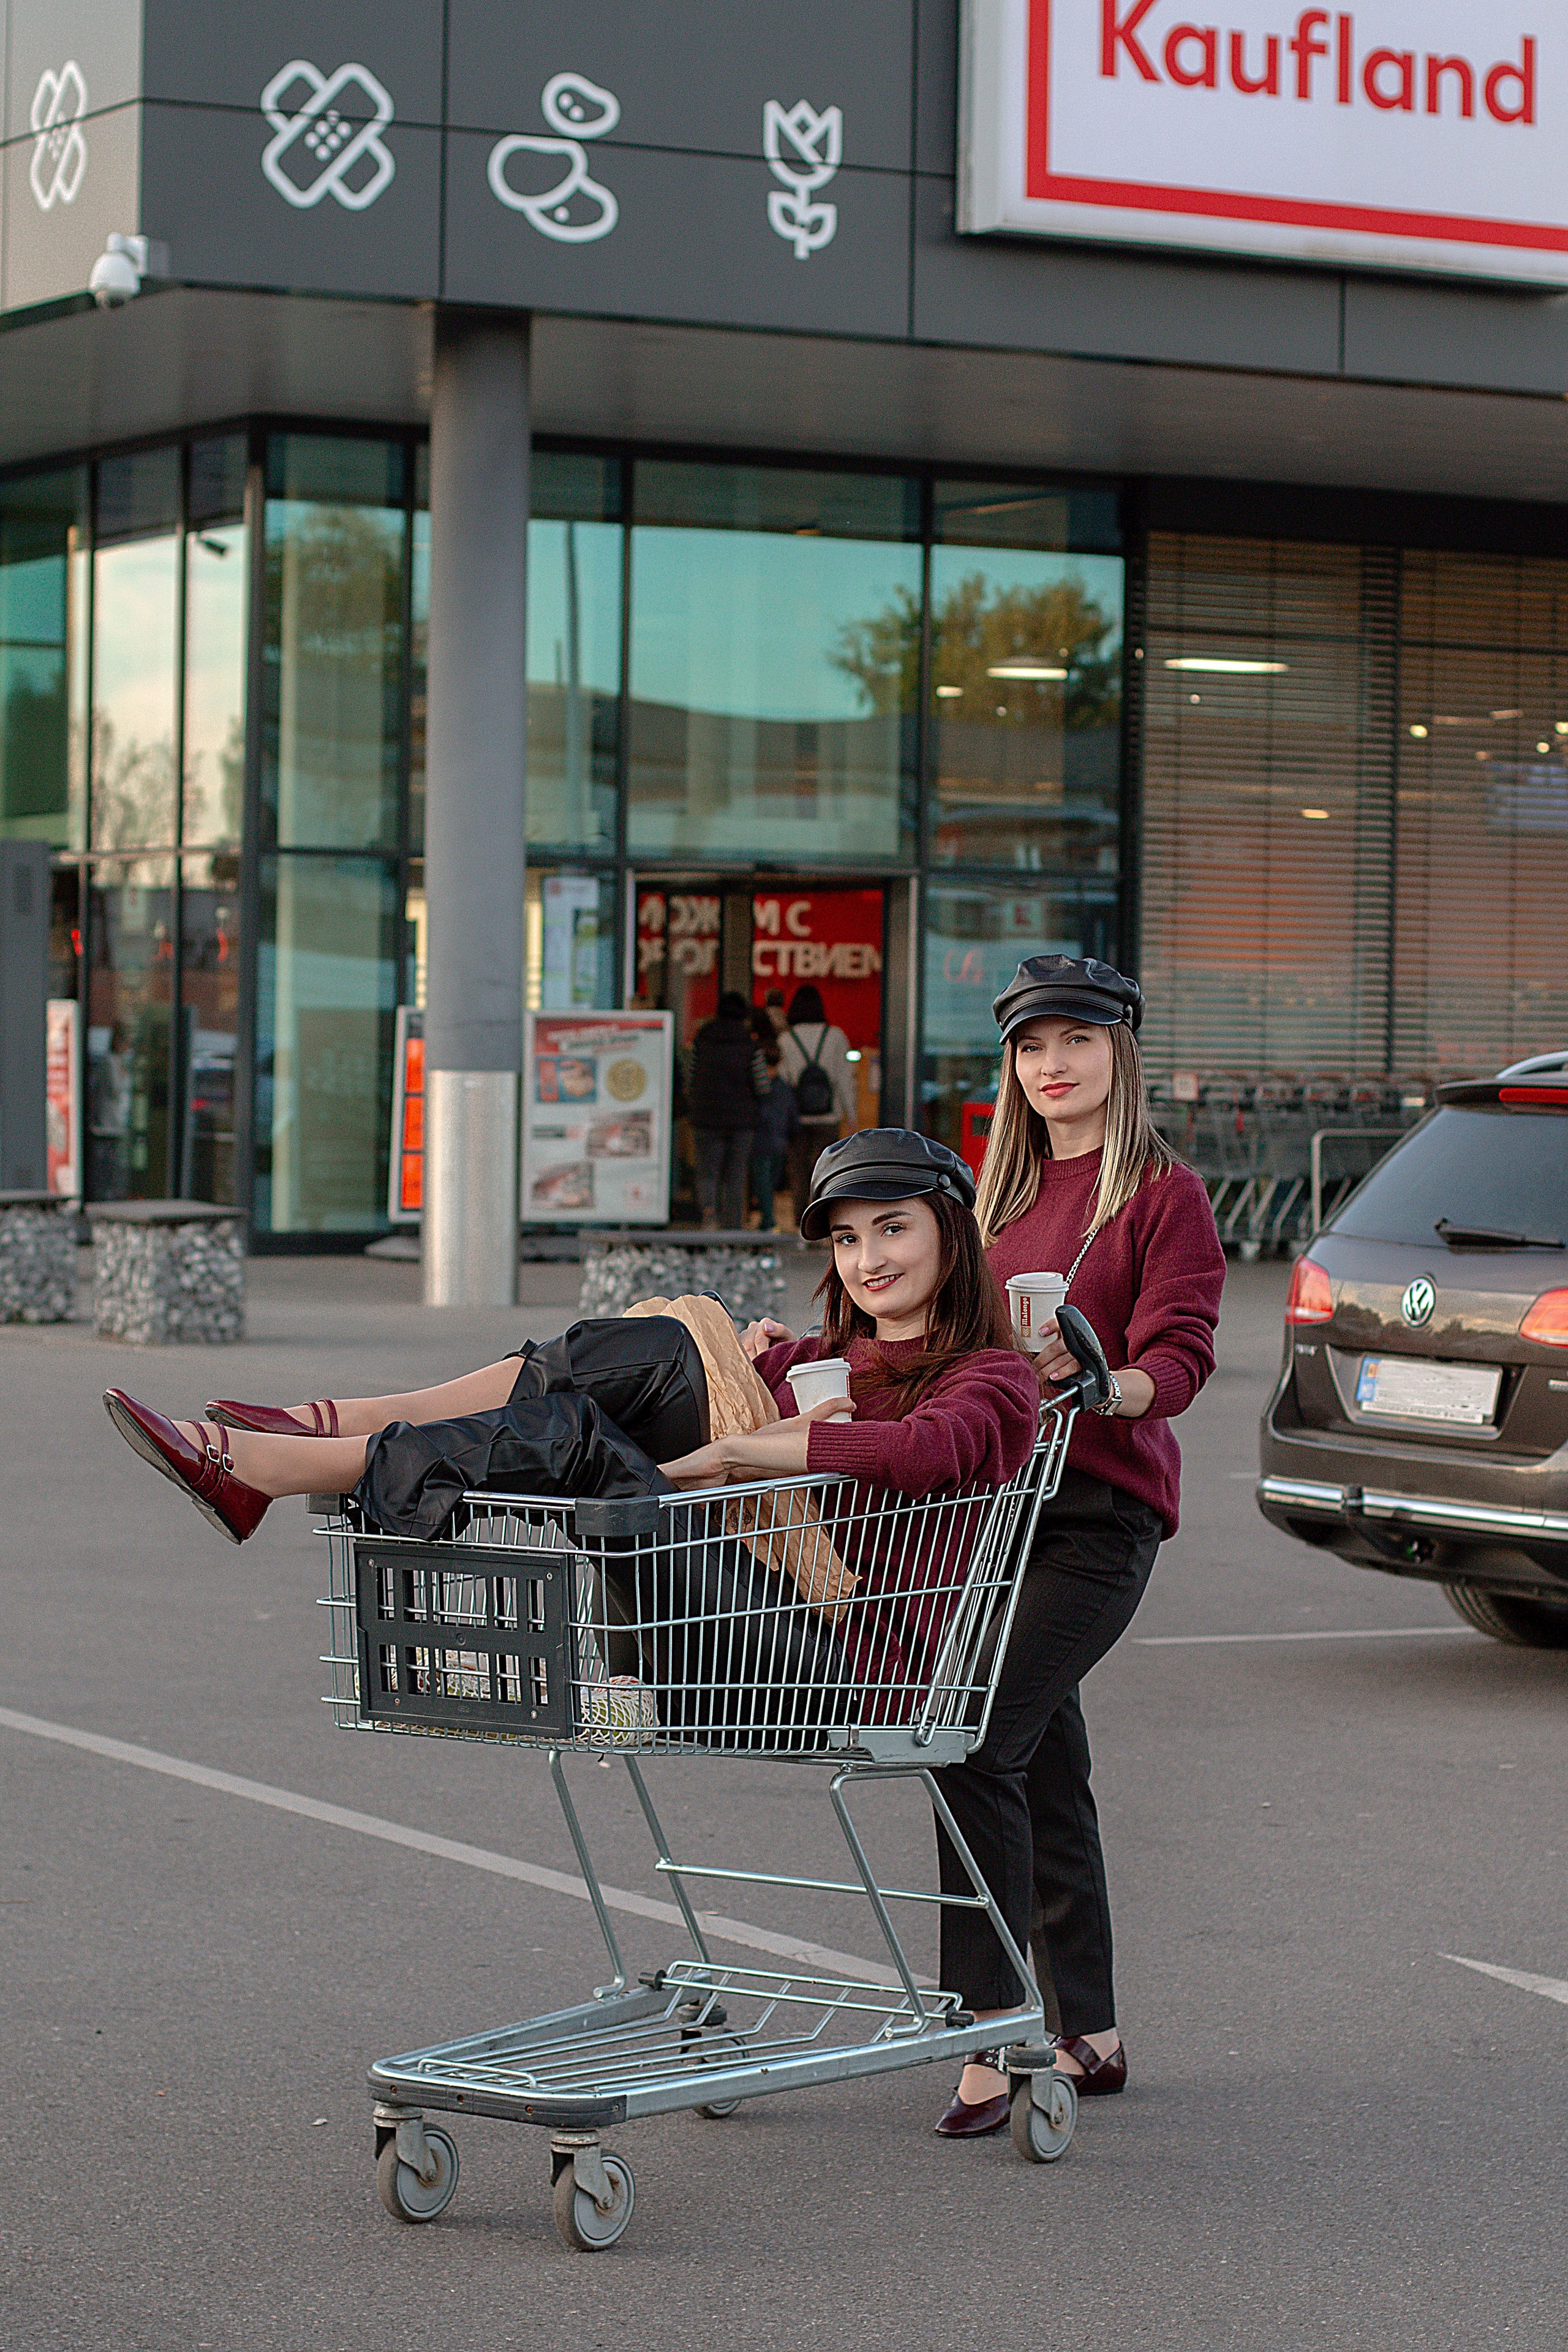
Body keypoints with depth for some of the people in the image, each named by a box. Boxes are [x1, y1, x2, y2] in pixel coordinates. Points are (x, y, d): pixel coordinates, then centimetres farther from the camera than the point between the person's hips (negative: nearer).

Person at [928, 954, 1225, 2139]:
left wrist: (1100, 1385, -33)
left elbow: (1179, 1357, -12)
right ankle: (1089, 2033, 21)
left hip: (1100, 1508, -7)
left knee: (979, 1743, -19)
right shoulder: (1005, 1194, 18)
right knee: (1046, 1772, 11)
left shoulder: (1166, 1194, -2)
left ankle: (987, 2043, -18)